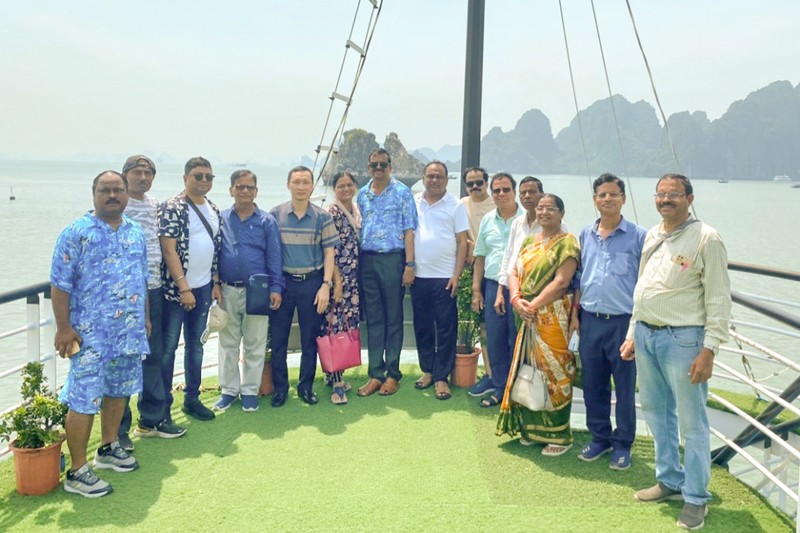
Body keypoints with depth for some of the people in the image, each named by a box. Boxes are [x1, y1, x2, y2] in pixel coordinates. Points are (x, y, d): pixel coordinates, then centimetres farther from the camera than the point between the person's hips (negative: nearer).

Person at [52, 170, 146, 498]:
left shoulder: (137, 233, 10)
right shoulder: (76, 233, -9)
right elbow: (60, 284, -10)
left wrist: (145, 317, 17)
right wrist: (64, 327, -13)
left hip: (130, 331, 6)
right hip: (91, 333, -6)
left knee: (119, 390, 18)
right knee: (84, 399, -4)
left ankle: (109, 448, 37)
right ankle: (77, 472, 6)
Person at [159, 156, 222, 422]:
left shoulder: (213, 210, 10)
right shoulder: (172, 208, -11)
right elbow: (169, 250, -16)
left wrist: (216, 283, 9)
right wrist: (184, 289, -18)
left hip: (203, 288, 7)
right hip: (175, 288, -6)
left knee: (196, 344, 14)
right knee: (168, 346, 2)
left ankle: (192, 398, 25)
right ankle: (162, 403, 12)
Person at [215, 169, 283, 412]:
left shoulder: (266, 221, 1)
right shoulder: (221, 219, 5)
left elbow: (274, 256, 0)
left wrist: (275, 288, -7)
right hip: (227, 291, 2)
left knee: (255, 345, 5)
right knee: (228, 343, 10)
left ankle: (250, 390, 17)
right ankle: (229, 389, 22)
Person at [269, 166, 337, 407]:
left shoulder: (322, 217, 0)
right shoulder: (275, 214, 0)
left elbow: (329, 253, 2)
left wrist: (326, 285, -6)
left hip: (312, 282, 0)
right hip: (283, 281, 0)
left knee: (310, 338, 7)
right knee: (278, 337, 4)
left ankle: (306, 386, 21)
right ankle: (280, 387, 17)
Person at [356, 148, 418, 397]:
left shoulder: (402, 192, -1)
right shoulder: (362, 195, 12)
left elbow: (409, 231, -5)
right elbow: (358, 229, 16)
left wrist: (409, 265, -11)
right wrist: (356, 262, 9)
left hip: (392, 259, -4)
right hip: (367, 261, 4)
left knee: (393, 319, 3)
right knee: (373, 320, 7)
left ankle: (393, 374, 11)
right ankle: (376, 374, 13)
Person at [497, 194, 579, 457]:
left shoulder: (567, 242, -6)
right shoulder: (529, 241, 15)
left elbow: (561, 281, -15)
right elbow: (514, 272, 9)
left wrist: (533, 305, -17)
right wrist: (516, 299, -10)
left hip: (553, 318, -6)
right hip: (527, 317, 7)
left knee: (552, 372, -2)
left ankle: (558, 435, 9)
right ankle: (532, 427, 25)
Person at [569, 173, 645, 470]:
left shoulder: (638, 236, -5)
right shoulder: (585, 235, 9)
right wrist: (575, 315, 11)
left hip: (623, 322, -4)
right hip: (590, 321, 4)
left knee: (625, 388, 6)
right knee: (593, 385, 12)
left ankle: (622, 445, 20)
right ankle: (599, 438, 28)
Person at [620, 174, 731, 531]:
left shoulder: (706, 239, -10)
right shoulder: (652, 236, 11)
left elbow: (718, 299, -12)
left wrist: (709, 350, -16)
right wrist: (633, 334, 16)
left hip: (682, 338, -7)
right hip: (646, 334, 7)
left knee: (691, 422, 2)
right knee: (655, 412, 17)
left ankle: (696, 498, 16)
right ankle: (670, 481, 33)